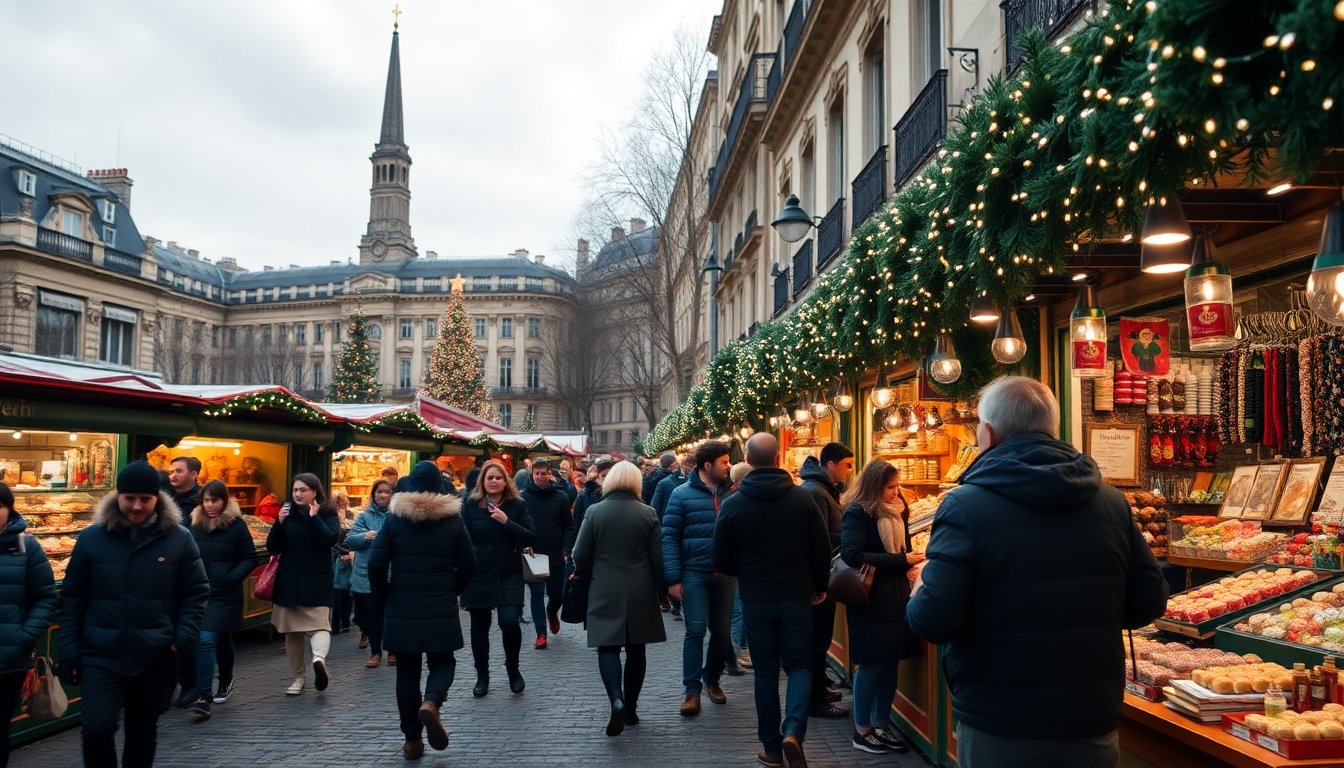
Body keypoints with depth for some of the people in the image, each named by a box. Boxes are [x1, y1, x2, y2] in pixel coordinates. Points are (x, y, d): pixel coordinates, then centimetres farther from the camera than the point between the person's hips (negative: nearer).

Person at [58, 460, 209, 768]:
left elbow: (196, 593, 2)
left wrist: (182, 639, -9)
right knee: (96, 727, -12)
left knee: (143, 731, 13)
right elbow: (72, 598, 4)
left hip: (155, 657, 1)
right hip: (101, 655, 0)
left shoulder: (179, 539, -3)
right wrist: (69, 651, 1)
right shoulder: (91, 537, -1)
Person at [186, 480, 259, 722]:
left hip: (225, 595, -3)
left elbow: (251, 558, -3)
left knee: (221, 640, 3)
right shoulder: (196, 525, 5)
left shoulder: (236, 525, -6)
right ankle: (204, 697, 9)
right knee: (205, 641, 0)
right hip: (200, 593, 3)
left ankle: (225, 682, 23)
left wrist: (233, 577, -15)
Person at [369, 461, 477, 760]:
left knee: (407, 670, 11)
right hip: (441, 608, -1)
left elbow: (376, 564, -6)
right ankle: (430, 703, -17)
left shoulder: (394, 517, -2)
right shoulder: (453, 518, -2)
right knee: (442, 661, 14)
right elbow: (468, 565, 0)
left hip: (401, 608, 1)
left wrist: (383, 597, 9)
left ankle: (412, 741, 15)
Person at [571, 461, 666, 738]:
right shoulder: (648, 513, -4)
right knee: (636, 650, 13)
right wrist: (660, 588, 10)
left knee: (608, 647, 3)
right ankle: (631, 709, 20)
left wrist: (589, 574, 17)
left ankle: (617, 701, -19)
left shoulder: (595, 512, -5)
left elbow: (580, 556, -3)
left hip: (605, 593, -1)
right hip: (641, 594, 1)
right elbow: (659, 557, -3)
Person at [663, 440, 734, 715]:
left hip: (726, 575, 4)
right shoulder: (683, 494, -4)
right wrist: (673, 578, -11)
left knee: (722, 631, 11)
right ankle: (691, 689, 7)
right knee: (696, 630, -3)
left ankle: (712, 679, 31)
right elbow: (669, 537, -5)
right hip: (694, 573, -3)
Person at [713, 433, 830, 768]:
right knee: (799, 665, 12)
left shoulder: (733, 504, -8)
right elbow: (821, 550, -3)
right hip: (796, 597, 0)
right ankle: (793, 731, -10)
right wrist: (819, 586, 14)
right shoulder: (802, 498, -8)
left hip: (756, 600, 1)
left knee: (766, 671, 12)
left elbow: (722, 560, -2)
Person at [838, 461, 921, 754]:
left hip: (895, 597, 7)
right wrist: (901, 560, -20)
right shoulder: (856, 513, -12)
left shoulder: (894, 511, 12)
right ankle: (862, 731, 12)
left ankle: (882, 724, 23)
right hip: (870, 601, -7)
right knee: (871, 664, -1)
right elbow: (853, 556, -22)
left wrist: (909, 558, 1)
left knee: (890, 662, 10)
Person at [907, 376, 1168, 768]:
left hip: (999, 733, -4)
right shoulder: (1111, 502, -2)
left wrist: (920, 593, 1)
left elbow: (932, 620, -22)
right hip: (1093, 726, 4)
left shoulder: (966, 505, -17)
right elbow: (1149, 603, 2)